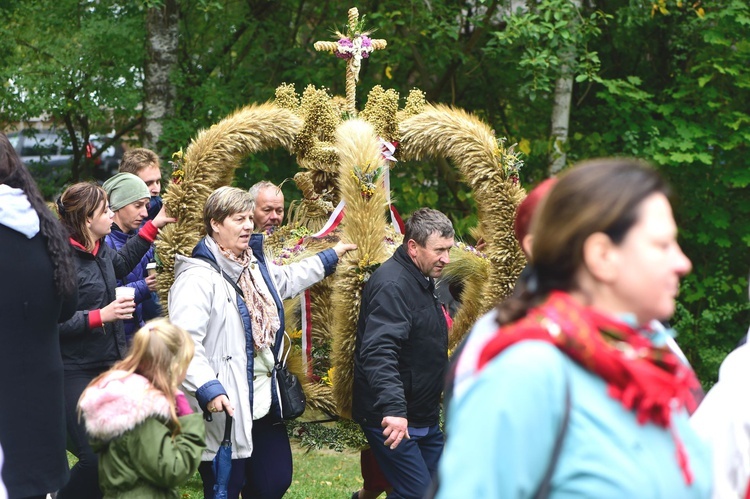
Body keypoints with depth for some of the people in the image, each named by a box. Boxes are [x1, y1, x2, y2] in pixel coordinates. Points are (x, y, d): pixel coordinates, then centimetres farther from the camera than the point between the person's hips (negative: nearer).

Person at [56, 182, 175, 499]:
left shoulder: (101, 251, 9)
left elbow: (121, 263, 35)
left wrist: (154, 226, 34)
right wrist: (101, 316, -23)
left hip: (109, 366, 8)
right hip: (77, 374, -8)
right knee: (94, 458, -13)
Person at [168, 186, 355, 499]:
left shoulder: (255, 264, 13)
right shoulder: (198, 276, -17)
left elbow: (287, 280, 37)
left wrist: (330, 257, 42)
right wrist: (208, 390, -37)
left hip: (265, 402, 9)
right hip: (226, 409, -9)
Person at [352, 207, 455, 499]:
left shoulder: (422, 281, 13)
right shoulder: (393, 285, -21)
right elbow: (378, 352, -34)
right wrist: (394, 408, -44)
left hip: (424, 417, 10)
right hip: (393, 420, -10)